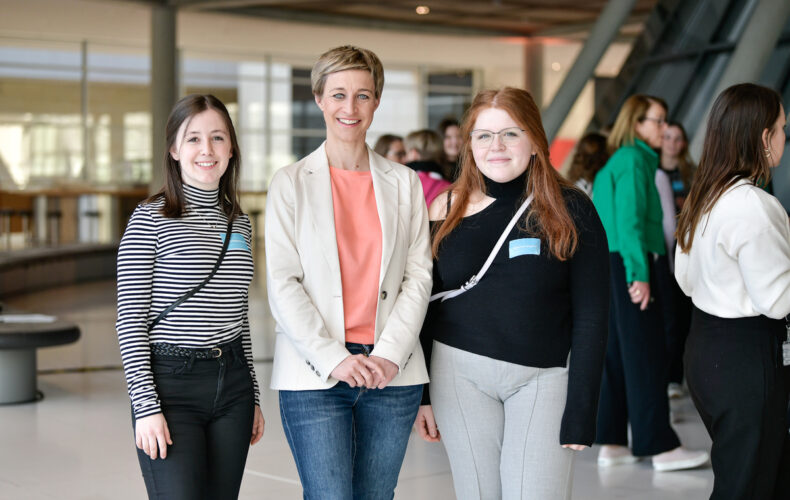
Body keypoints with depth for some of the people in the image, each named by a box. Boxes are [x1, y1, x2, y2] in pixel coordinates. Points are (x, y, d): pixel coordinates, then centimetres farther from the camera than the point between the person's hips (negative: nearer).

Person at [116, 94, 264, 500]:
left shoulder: (239, 223, 12)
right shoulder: (150, 220, -5)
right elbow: (130, 319, -7)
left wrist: (252, 396, 17)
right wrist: (147, 406, -13)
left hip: (232, 380, 5)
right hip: (171, 383, -5)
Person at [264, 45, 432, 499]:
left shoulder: (405, 183, 10)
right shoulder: (291, 183, 3)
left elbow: (419, 275, 5)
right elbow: (282, 284, -3)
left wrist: (389, 354, -8)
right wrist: (333, 359, -12)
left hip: (392, 372, 2)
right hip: (314, 374, -2)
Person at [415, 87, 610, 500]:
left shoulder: (570, 211, -4)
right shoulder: (448, 211, 4)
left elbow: (591, 317, -4)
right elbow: (425, 306, 9)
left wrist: (581, 411, -8)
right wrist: (421, 394, 6)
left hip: (543, 377, -2)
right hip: (460, 374, 2)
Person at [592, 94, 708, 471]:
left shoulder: (617, 161, 18)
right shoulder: (633, 159, -11)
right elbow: (629, 219, -19)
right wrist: (639, 273, -22)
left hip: (614, 266, 10)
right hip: (628, 265, -10)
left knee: (617, 353, 10)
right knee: (646, 355, -7)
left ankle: (611, 443, 12)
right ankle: (660, 446, -5)